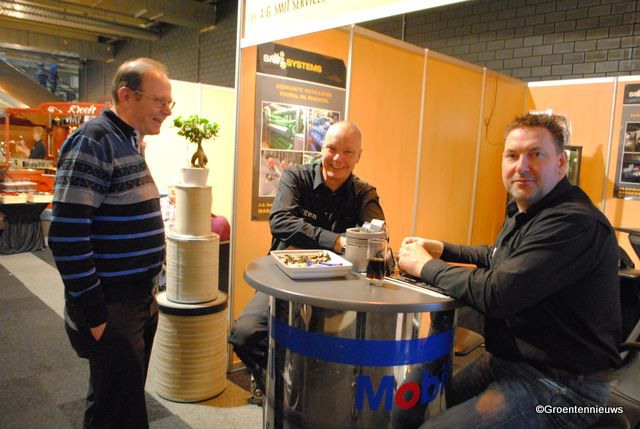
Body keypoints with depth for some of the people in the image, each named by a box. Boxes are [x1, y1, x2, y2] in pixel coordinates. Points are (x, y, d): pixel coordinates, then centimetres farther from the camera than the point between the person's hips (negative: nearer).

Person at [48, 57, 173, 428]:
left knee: (130, 396, 22)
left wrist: (146, 293, 17)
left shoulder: (130, 141, 11)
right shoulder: (94, 141, -17)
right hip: (112, 311, -9)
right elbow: (67, 236, -22)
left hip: (140, 301, 9)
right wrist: (95, 313, -18)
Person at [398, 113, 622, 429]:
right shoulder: (525, 211, 7)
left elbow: (495, 293, -30)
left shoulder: (575, 223, -25)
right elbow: (502, 257, 26)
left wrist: (425, 266, -16)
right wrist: (442, 249, 12)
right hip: (510, 357, 9)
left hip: (558, 385, -9)